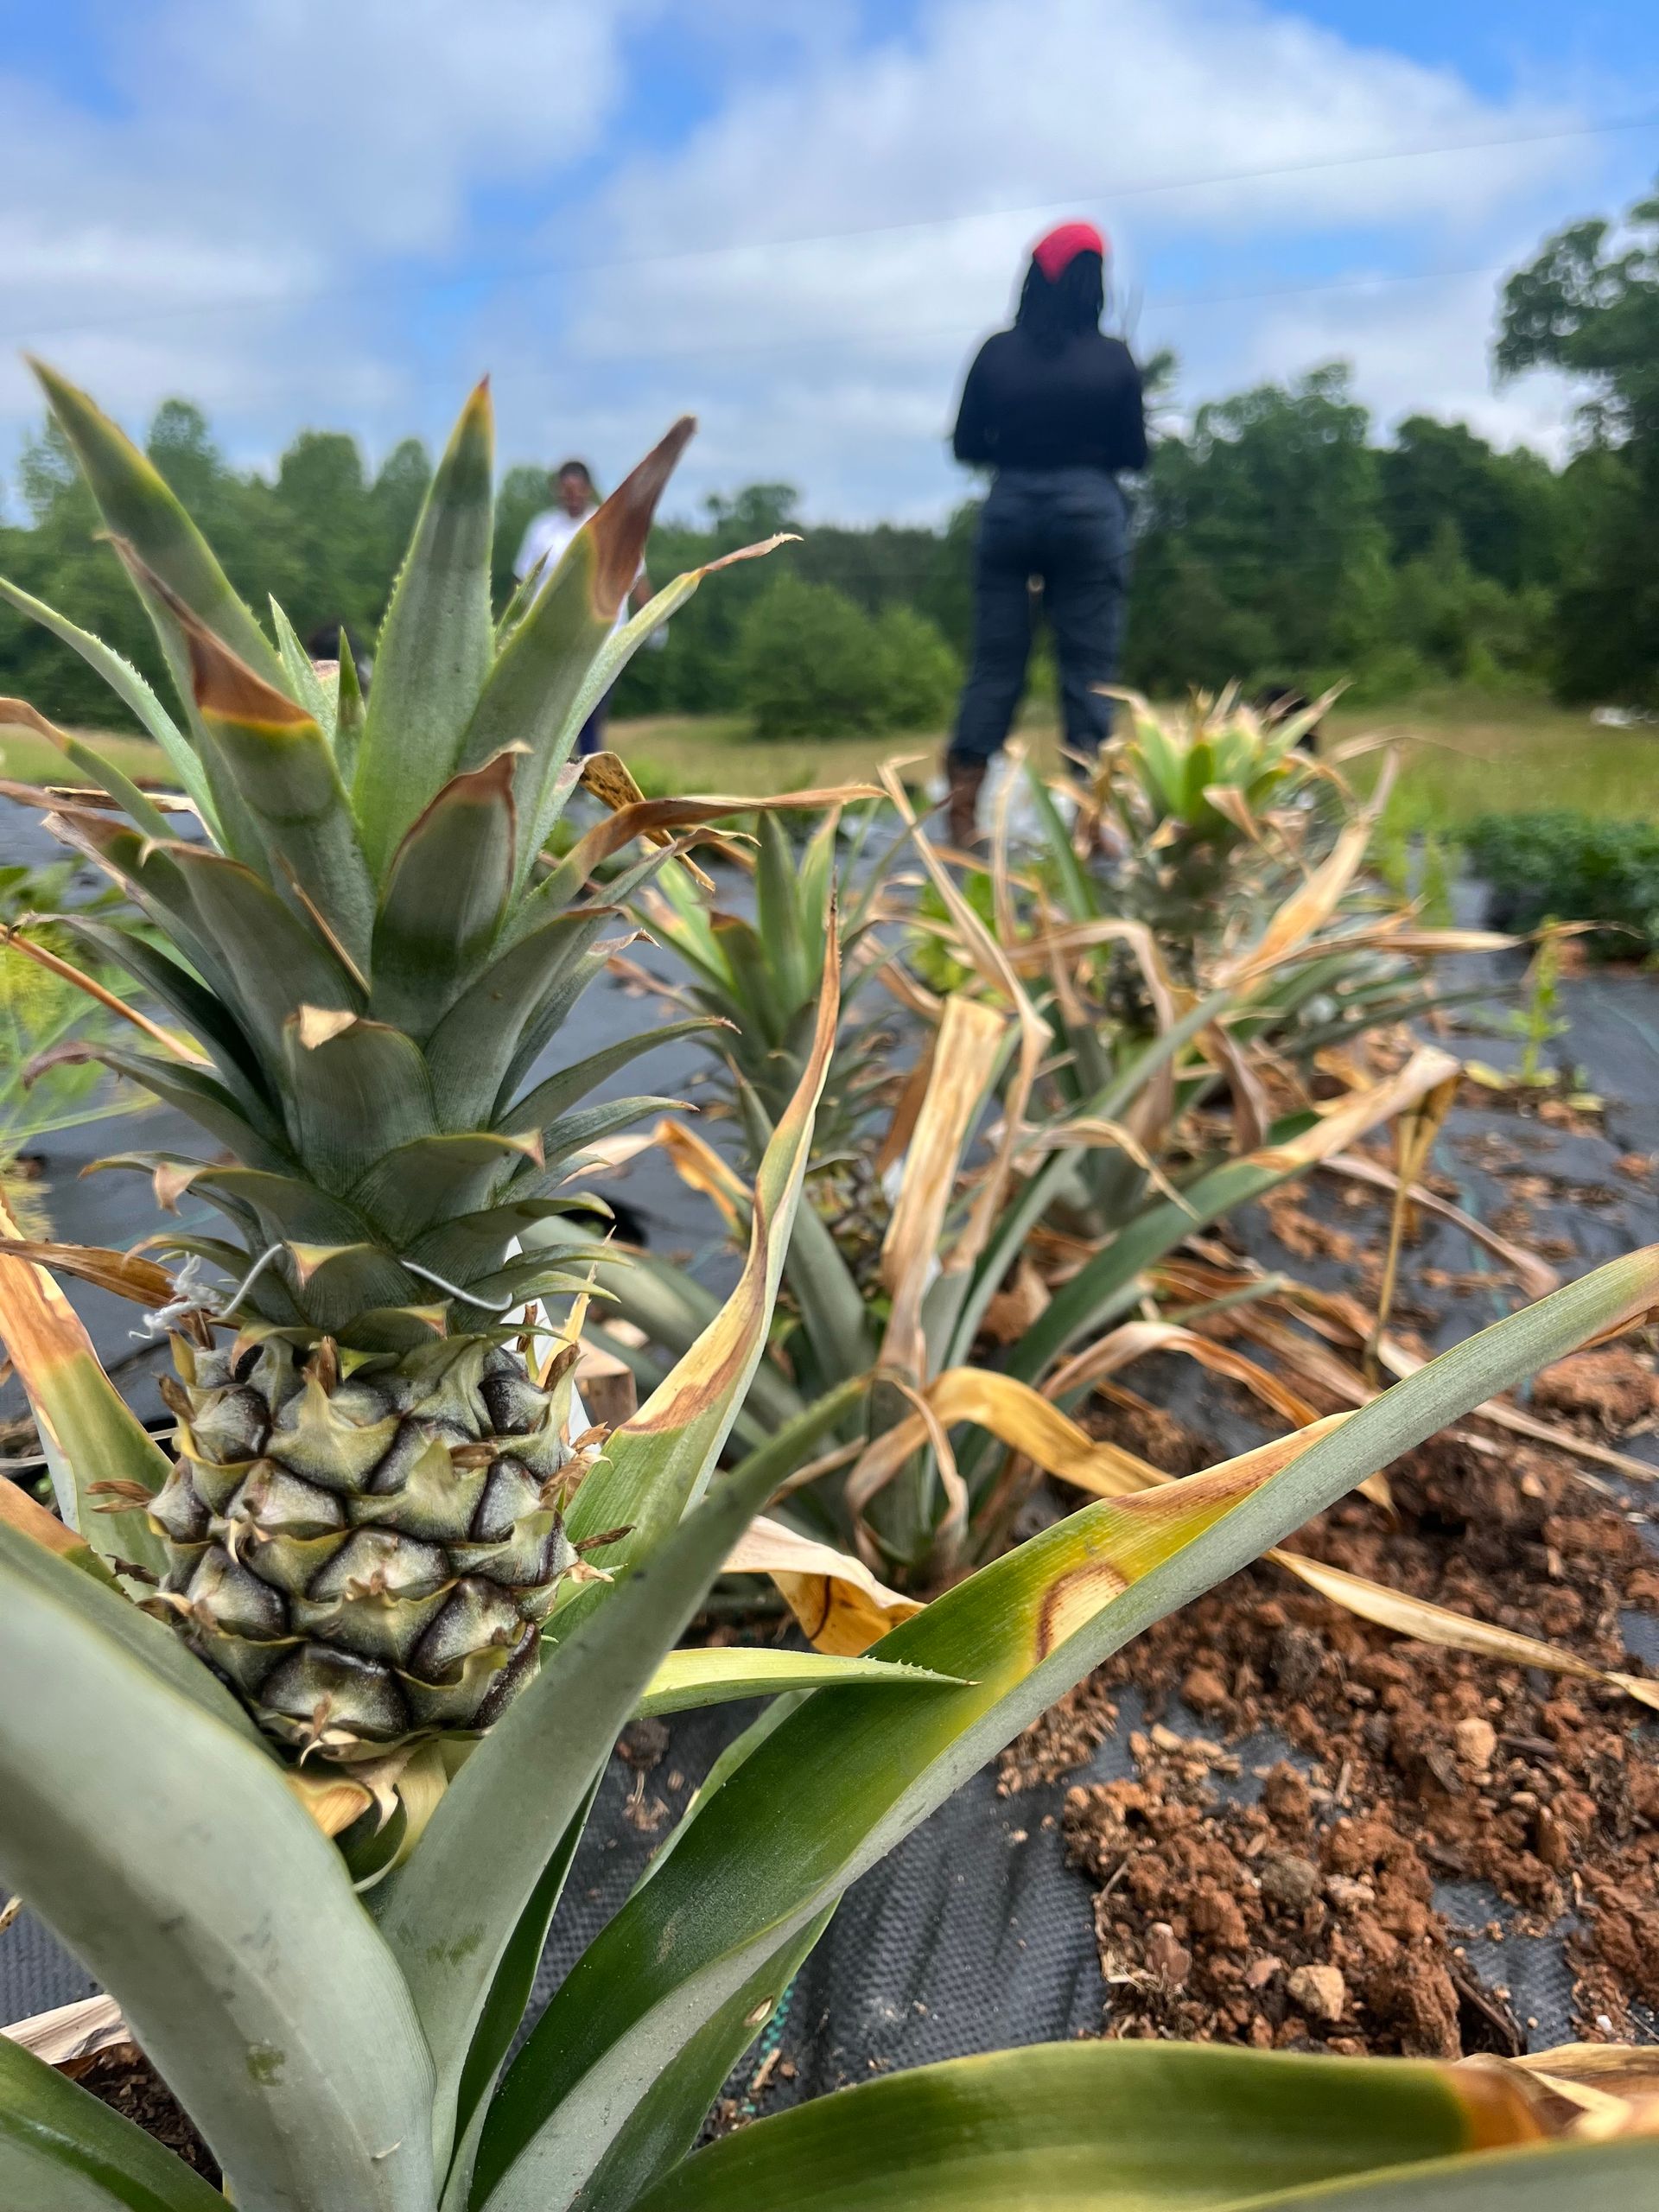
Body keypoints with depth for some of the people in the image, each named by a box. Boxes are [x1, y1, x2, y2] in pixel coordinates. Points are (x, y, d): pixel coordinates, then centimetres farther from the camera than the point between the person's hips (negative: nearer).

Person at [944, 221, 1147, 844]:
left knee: (994, 664, 6)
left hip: (1009, 508, 2)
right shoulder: (1112, 358, -2)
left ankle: (961, 814, 5)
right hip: (1090, 512, -2)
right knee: (1089, 669, 3)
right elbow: (1134, 454, 1)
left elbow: (966, 445, 6)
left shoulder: (997, 352, 1)